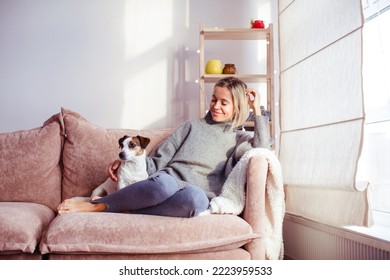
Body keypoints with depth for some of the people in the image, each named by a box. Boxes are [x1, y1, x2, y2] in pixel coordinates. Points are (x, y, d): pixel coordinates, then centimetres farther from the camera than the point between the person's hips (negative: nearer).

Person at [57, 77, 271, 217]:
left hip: (195, 194, -1)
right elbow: (158, 160, 16)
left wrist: (257, 111, 5)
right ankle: (92, 205, -24)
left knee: (197, 198, -40)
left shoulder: (239, 139, 22)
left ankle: (126, 211, -29)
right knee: (164, 182, -39)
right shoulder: (193, 126, 22)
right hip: (168, 183, 1)